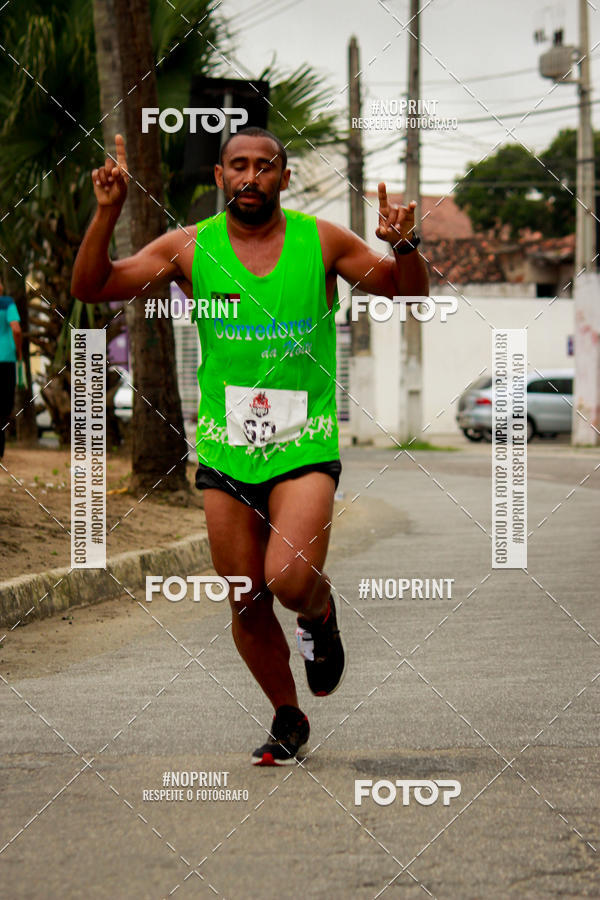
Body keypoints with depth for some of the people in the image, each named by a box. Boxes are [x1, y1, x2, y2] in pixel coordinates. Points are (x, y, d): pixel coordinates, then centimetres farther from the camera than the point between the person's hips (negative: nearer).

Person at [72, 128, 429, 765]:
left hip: (304, 448, -2)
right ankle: (288, 722, 29)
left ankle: (321, 617, 14)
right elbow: (90, 289, 0)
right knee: (247, 605, 7)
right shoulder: (189, 248, 1)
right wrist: (106, 213, -13)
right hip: (224, 451, 2)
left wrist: (404, 247, -15)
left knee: (292, 580, -23)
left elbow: (409, 296, 6)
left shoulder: (323, 242, -1)